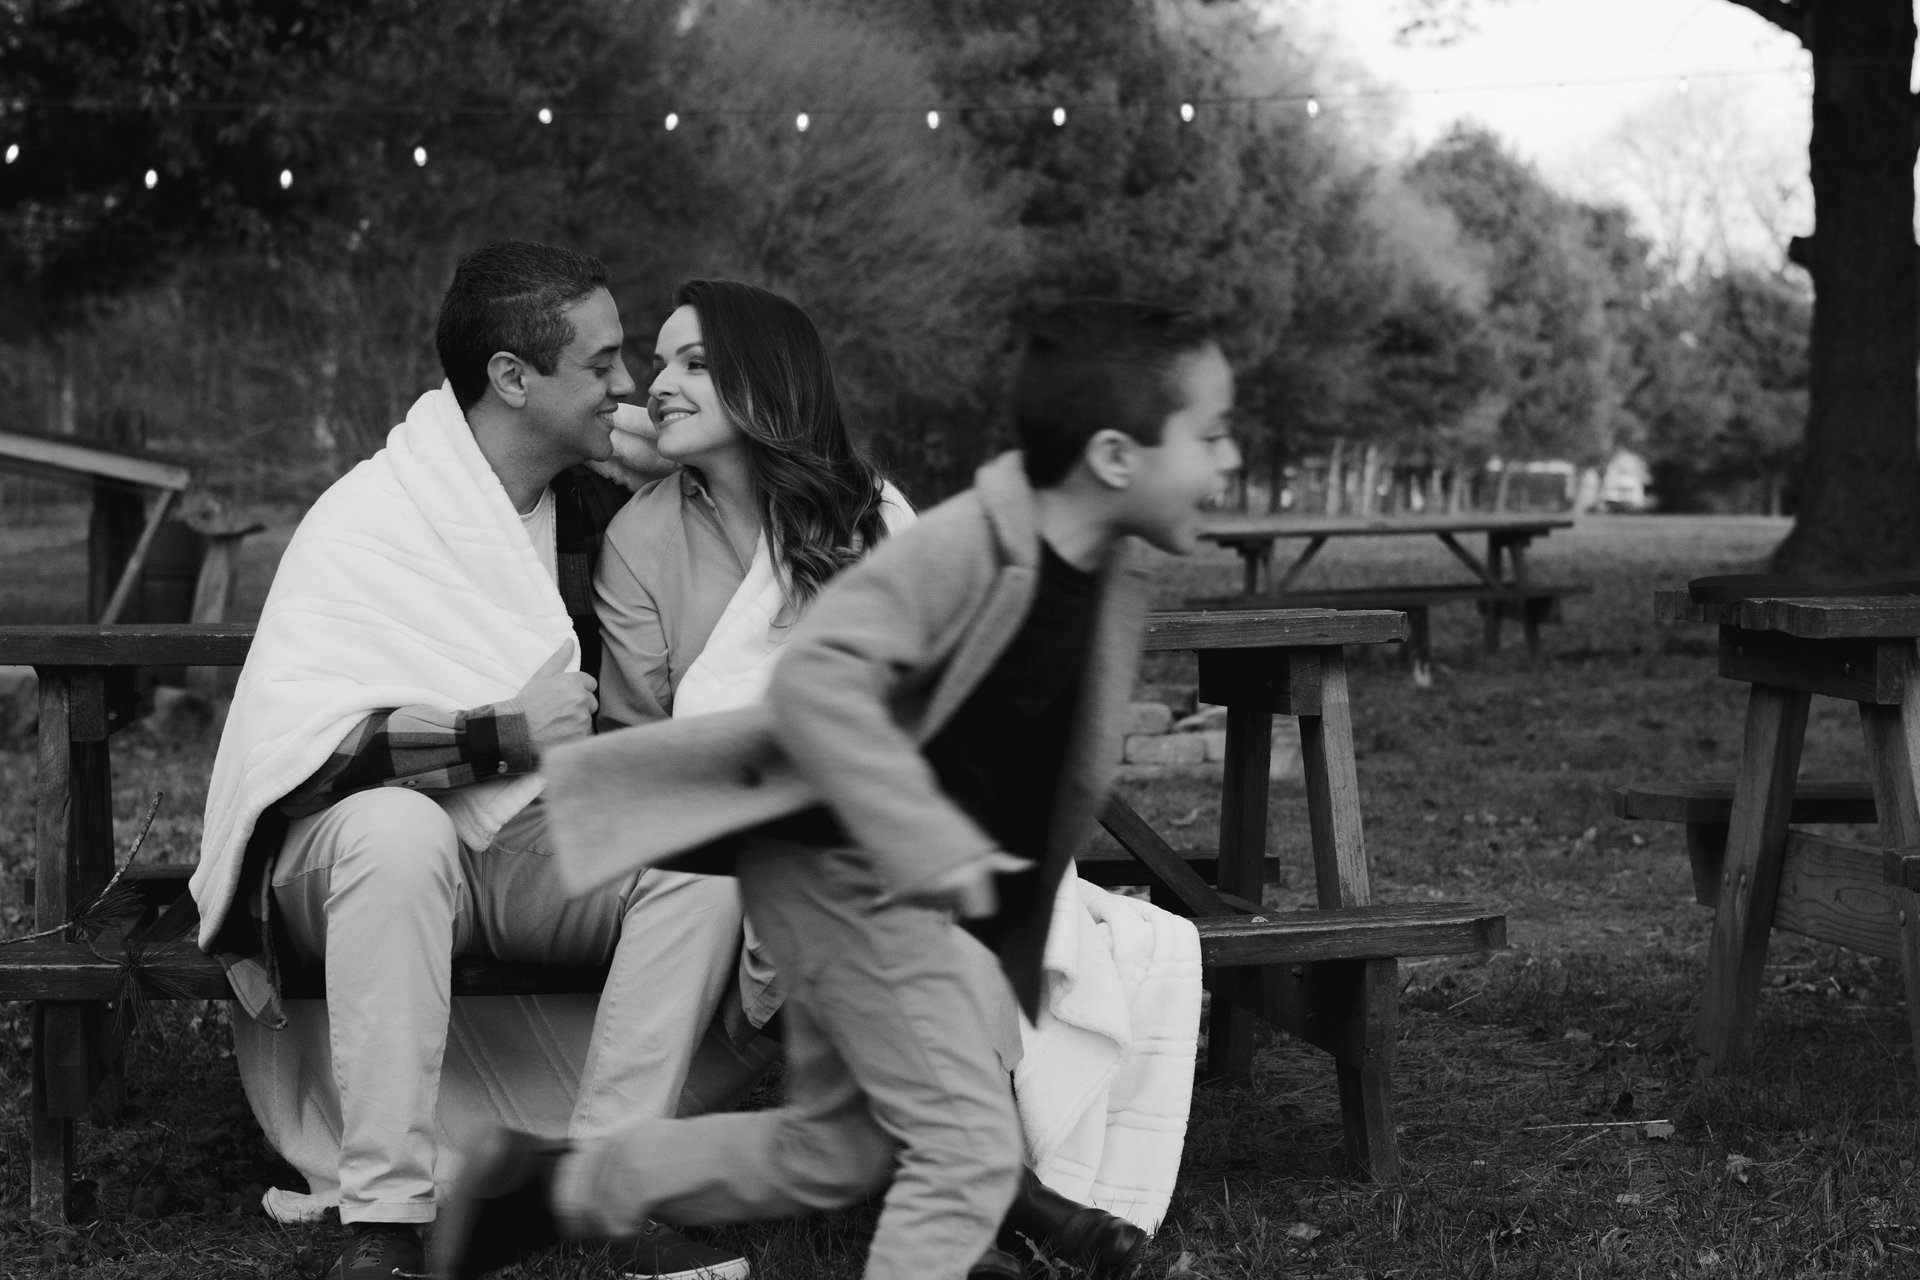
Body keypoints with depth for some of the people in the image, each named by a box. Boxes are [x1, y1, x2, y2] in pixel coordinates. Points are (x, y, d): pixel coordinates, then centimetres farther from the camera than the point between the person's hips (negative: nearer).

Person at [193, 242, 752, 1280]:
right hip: (363, 847, -5)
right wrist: (507, 734, -23)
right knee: (399, 826, -39)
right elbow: (293, 736, -24)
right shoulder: (367, 522, -13)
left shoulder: (593, 510, 7)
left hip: (531, 847, 5)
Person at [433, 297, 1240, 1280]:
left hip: (903, 882, 9)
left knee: (830, 1152, 16)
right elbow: (816, 679, -35)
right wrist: (930, 844, -38)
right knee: (971, 1147, -12)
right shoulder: (965, 545, -24)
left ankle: (553, 1184, 27)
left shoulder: (1114, 581, 1)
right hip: (841, 864, -9)